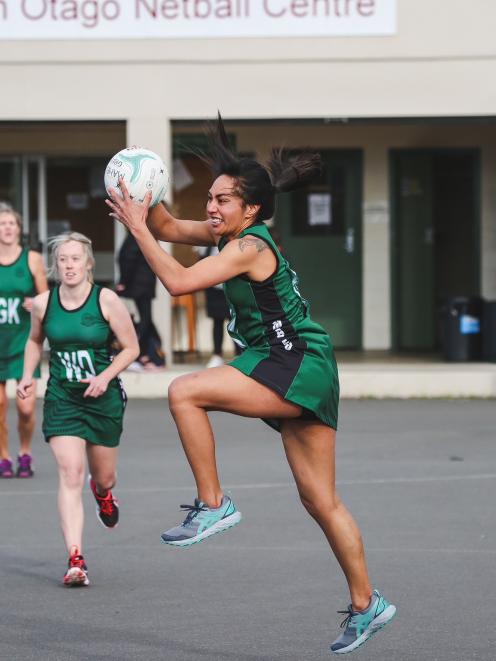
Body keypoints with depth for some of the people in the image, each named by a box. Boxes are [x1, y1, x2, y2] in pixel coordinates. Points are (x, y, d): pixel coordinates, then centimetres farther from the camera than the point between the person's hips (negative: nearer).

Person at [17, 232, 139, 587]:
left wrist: (106, 376, -18)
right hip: (61, 399, 0)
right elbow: (35, 341, 17)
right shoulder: (43, 303, -4)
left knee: (103, 476, 14)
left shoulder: (106, 300, -12)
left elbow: (131, 347, -5)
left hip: (103, 398, 0)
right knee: (70, 475, -15)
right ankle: (76, 560, -19)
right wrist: (28, 376, 1)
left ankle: (103, 493, 56)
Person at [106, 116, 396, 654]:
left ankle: (213, 505, -11)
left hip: (298, 368, -10)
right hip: (293, 373, 10)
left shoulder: (250, 246, -17)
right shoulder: (230, 233, 9)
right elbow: (172, 230, 17)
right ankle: (366, 605, 18)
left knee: (185, 393, -20)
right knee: (320, 501, 12)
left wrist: (136, 227, -19)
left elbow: (177, 281, -24)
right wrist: (145, 201, -1)